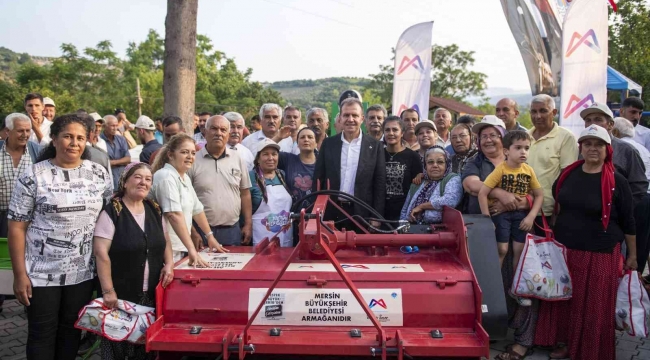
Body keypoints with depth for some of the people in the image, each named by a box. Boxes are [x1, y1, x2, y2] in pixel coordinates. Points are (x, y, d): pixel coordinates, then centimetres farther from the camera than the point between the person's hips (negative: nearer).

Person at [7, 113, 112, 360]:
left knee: (71, 330, 16)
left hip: (83, 271, 3)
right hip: (41, 273, -3)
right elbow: (17, 227, -8)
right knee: (42, 334, 10)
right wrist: (19, 274, -10)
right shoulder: (33, 175, -9)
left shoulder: (99, 173, 1)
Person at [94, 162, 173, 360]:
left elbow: (165, 239, 17)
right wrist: (108, 290, -20)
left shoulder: (154, 209, 7)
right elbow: (101, 252, -17)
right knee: (118, 344, 7)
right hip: (121, 294, -5)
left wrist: (169, 264, -1)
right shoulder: (112, 211, -12)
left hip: (152, 294, 5)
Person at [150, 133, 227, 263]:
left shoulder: (185, 178, 12)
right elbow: (175, 215, -26)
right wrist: (191, 249, -31)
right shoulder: (166, 176, -16)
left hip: (181, 248, 9)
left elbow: (197, 209, 21)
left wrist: (210, 236, 20)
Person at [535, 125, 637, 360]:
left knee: (594, 306, 7)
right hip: (565, 249, 4)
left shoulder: (616, 181, -9)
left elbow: (628, 221, -3)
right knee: (565, 300, 11)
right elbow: (557, 206, 15)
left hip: (600, 254, -4)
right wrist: (553, 236, 14)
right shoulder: (568, 174, 1)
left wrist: (632, 255, 1)